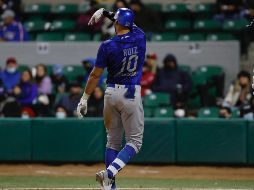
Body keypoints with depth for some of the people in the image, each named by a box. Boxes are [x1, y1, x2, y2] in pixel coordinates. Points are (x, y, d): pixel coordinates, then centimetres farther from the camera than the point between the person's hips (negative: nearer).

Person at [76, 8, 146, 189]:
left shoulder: (107, 46, -8)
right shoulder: (140, 37, -4)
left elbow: (95, 75, -5)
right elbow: (130, 25, 21)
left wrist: (85, 98, 4)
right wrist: (108, 14, 25)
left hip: (111, 93, 1)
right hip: (132, 94, -1)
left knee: (113, 141, 13)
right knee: (134, 141, 2)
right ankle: (110, 172, -20)